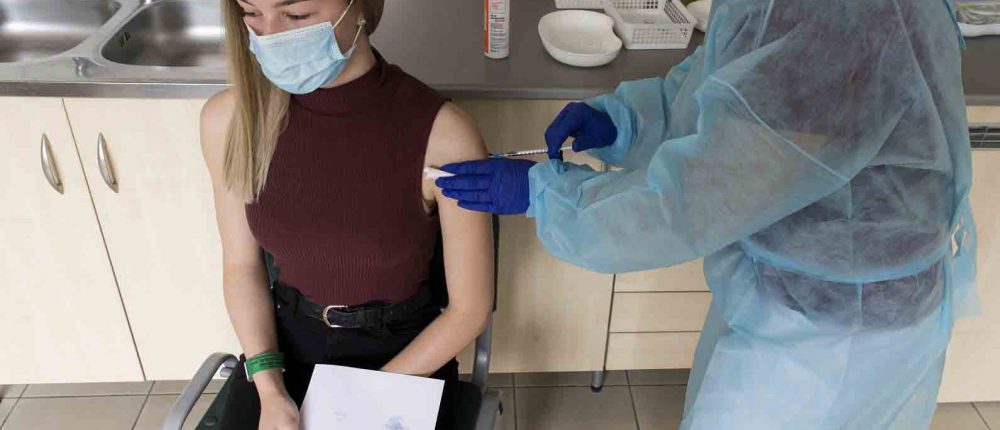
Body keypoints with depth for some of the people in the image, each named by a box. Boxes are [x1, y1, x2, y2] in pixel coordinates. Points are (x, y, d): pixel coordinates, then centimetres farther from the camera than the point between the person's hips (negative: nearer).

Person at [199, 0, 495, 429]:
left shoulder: (442, 136, -23)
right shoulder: (229, 119, -12)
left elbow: (469, 308, -12)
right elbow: (242, 265, 2)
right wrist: (269, 390, -8)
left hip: (404, 350, -2)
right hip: (286, 338, 3)